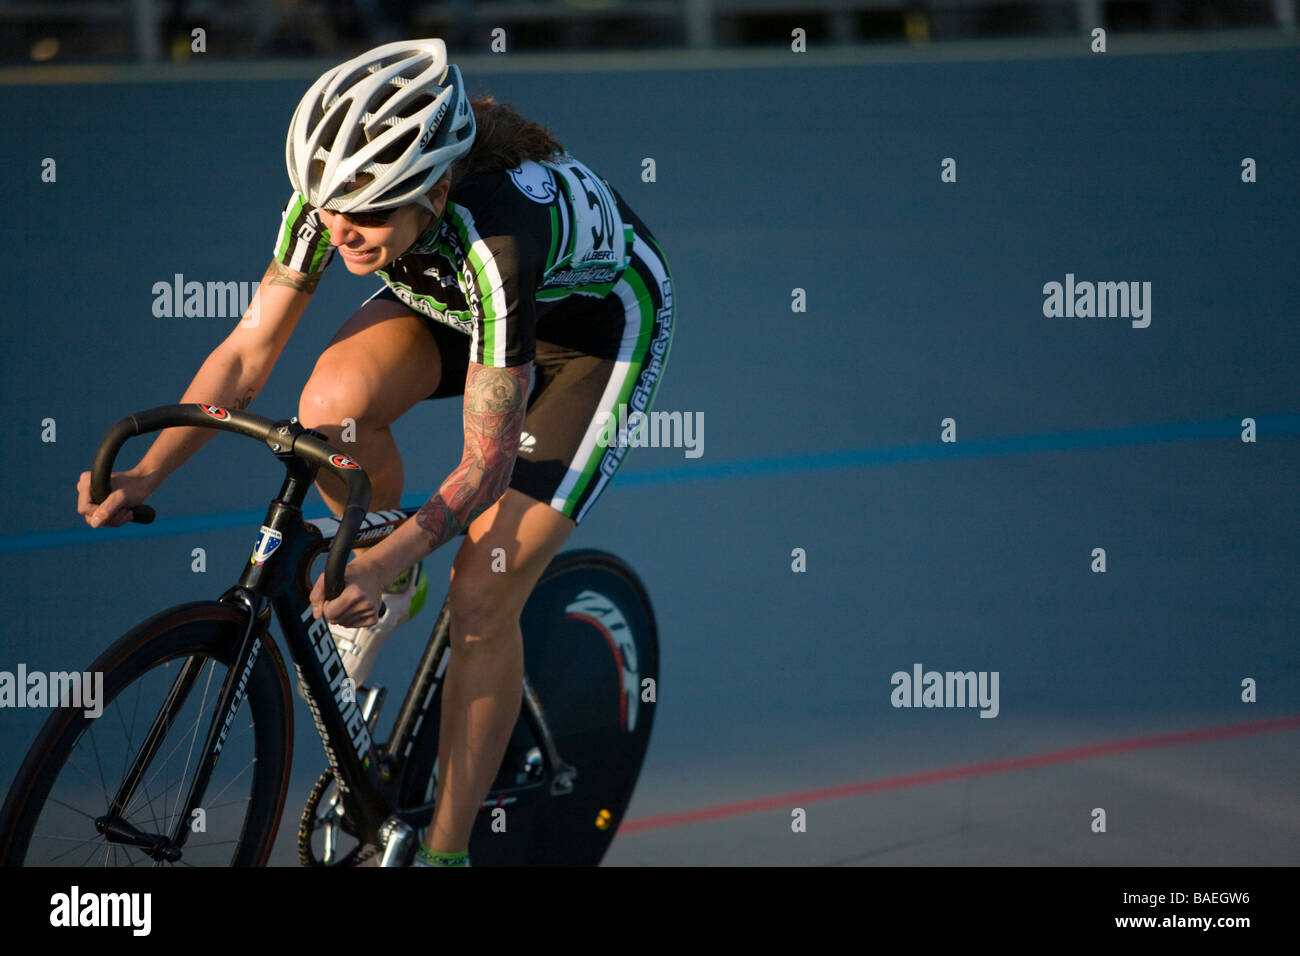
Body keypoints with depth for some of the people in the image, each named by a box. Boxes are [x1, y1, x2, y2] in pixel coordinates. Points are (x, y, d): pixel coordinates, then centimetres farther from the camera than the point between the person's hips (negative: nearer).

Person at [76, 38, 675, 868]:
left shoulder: (493, 235, -42)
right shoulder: (335, 192, -27)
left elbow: (486, 465, -37)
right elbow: (248, 353, -18)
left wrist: (389, 555, -50)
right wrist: (146, 474, -28)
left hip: (601, 321, -5)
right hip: (454, 297, 5)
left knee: (482, 597, -14)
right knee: (333, 405, -26)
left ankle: (446, 849, 1)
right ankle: (390, 587, 4)